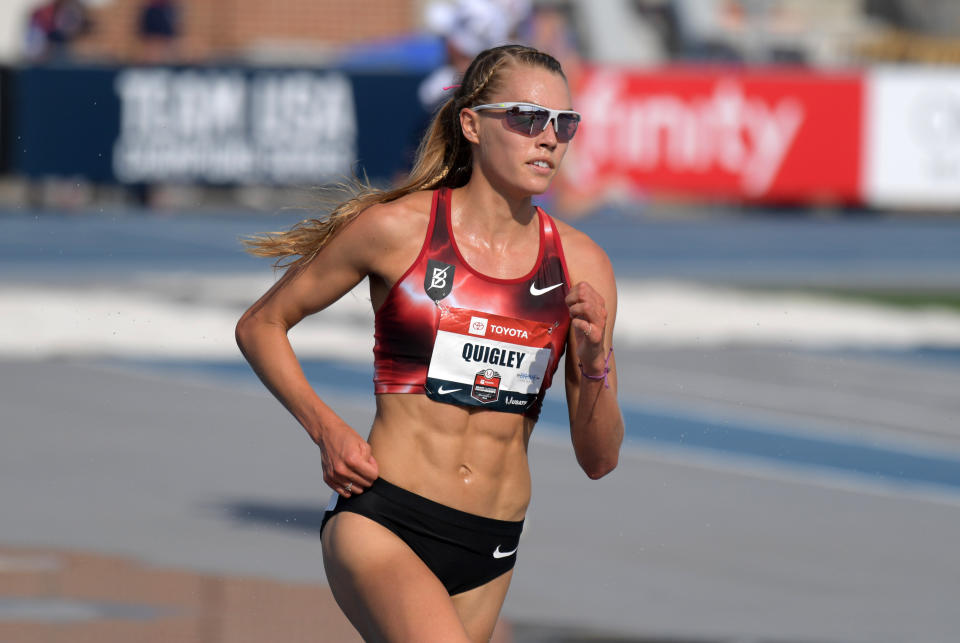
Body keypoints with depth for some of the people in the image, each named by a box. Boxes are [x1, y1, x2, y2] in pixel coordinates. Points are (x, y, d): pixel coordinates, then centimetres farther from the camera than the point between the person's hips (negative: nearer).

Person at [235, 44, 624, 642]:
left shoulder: (582, 265, 4)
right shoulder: (396, 229, -4)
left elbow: (600, 458, 7)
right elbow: (261, 326, 9)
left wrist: (595, 362, -12)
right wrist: (327, 429, -5)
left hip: (489, 556, 5)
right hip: (381, 524, -5)